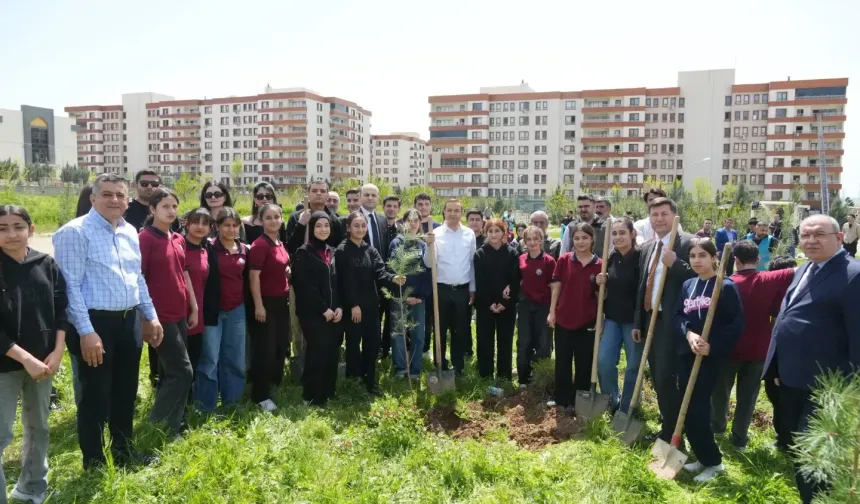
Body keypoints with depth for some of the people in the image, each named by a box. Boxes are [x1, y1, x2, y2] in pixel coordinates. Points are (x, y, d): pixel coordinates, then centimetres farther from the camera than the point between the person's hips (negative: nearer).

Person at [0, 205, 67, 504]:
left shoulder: (47, 265, 0)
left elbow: (61, 310, 2)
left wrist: (58, 351, -8)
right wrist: (24, 358, -17)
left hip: (44, 361, 4)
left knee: (38, 427, 17)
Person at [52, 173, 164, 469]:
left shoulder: (130, 232, 10)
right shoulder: (75, 232, -12)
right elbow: (71, 286, -16)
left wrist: (151, 316, 17)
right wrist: (86, 332, -20)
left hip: (127, 321, 7)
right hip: (94, 323, -7)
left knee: (125, 392, 19)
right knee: (96, 397, 5)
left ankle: (124, 452, 37)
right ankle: (94, 464, 24)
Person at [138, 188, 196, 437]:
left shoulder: (178, 239, 12)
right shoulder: (145, 238, -10)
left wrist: (194, 308, 16)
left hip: (179, 314, 8)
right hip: (160, 316, -8)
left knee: (169, 373, 14)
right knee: (182, 373, -7)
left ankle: (168, 426, 25)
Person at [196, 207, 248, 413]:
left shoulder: (244, 250, 7)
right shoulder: (208, 247, -7)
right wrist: (201, 308, -14)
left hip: (237, 311, 5)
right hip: (213, 310, -4)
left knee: (235, 359, 10)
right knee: (210, 359, 0)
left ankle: (231, 402, 23)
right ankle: (205, 406, 11)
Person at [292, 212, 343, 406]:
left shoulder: (333, 252, 14)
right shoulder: (303, 253, -5)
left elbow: (338, 282, 14)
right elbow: (303, 285, -12)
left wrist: (339, 307, -1)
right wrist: (323, 308, -13)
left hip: (334, 312, 6)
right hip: (312, 313, -6)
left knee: (331, 352, 7)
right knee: (317, 352, -5)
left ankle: (327, 392, 20)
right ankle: (312, 395, 7)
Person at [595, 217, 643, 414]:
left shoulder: (641, 258, -13)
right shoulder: (612, 258, 6)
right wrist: (601, 282, -3)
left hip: (634, 319, -5)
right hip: (612, 318, 5)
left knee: (633, 366, 6)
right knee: (604, 361, -1)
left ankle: (626, 410, 22)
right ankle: (611, 402, 21)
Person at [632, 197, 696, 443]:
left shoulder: (688, 243, -8)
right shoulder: (647, 248, 14)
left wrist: (675, 263, -26)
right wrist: (637, 322, 15)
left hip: (672, 322, -8)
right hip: (651, 319, 8)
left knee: (667, 378, -7)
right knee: (657, 378, 14)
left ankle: (671, 435, 8)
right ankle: (668, 428, 29)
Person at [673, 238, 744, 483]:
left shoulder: (726, 287, -6)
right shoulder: (687, 285, 10)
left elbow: (737, 325, -9)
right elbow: (676, 316, 5)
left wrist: (713, 345, -17)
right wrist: (688, 333, -15)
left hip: (711, 356, -6)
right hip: (686, 354, 6)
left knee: (696, 409, -5)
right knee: (687, 408, 9)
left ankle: (713, 461, 15)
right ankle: (703, 457, 26)